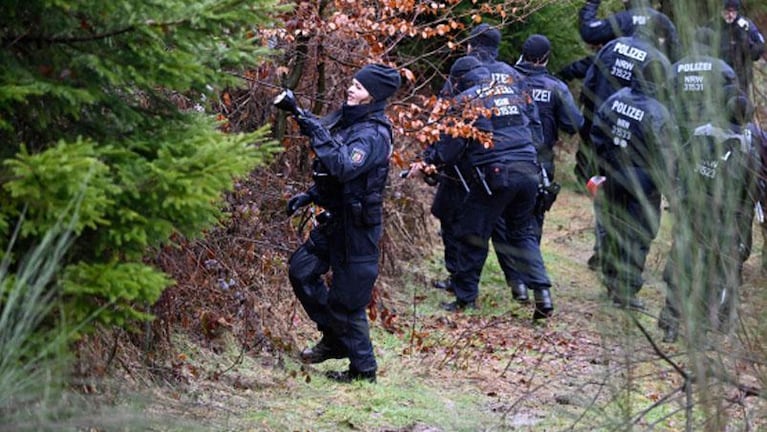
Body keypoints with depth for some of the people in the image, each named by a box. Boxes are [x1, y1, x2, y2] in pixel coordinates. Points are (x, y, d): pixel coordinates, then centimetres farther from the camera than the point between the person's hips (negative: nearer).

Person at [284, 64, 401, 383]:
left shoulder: (374, 135, -20)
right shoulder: (348, 122, 10)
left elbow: (344, 167, -36)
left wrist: (318, 134, -33)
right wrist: (309, 196, 14)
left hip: (357, 225, -9)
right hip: (335, 219, 10)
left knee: (347, 298, -2)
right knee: (301, 270, 12)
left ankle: (363, 368, 12)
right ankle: (334, 338, 24)